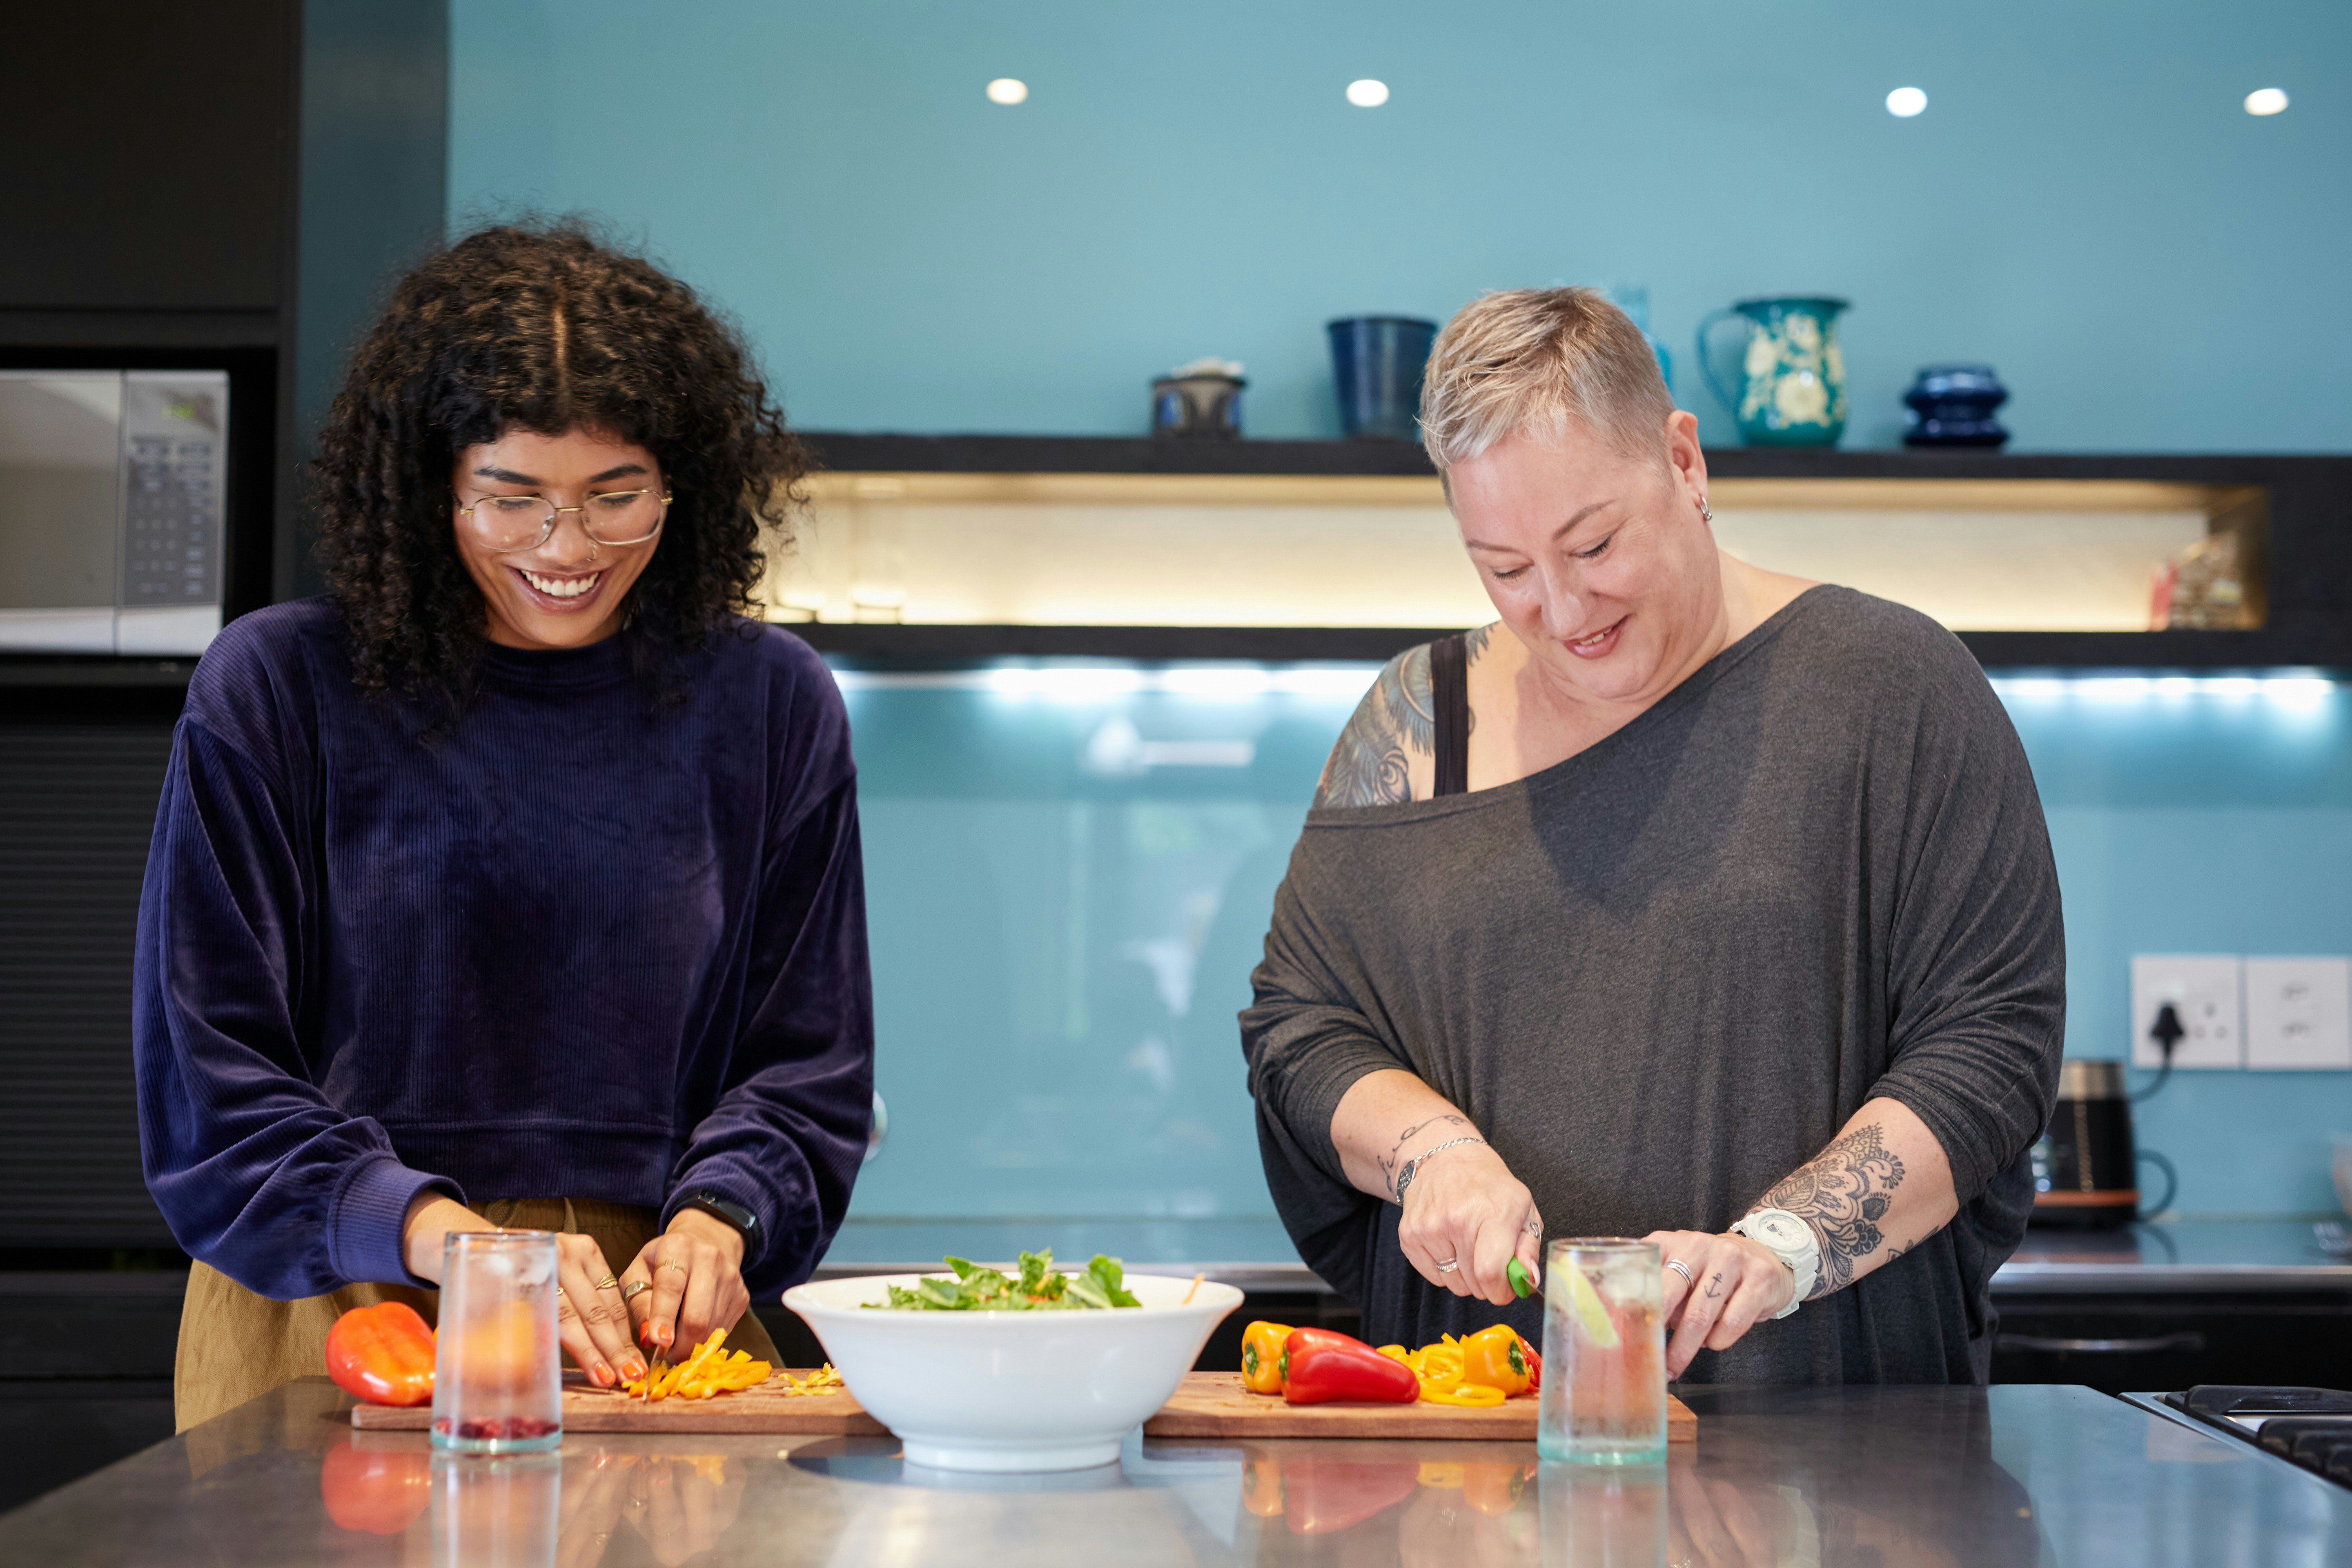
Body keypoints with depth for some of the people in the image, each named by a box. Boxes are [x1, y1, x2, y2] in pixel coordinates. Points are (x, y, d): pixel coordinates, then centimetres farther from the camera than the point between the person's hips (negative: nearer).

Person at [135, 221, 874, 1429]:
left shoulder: (770, 706, 11)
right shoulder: (273, 692, 3)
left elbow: (807, 1067, 14)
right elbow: (209, 1081, -1)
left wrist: (716, 1221, -7)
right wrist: (445, 1235, -16)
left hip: (655, 1332, 2)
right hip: (330, 1327, -1)